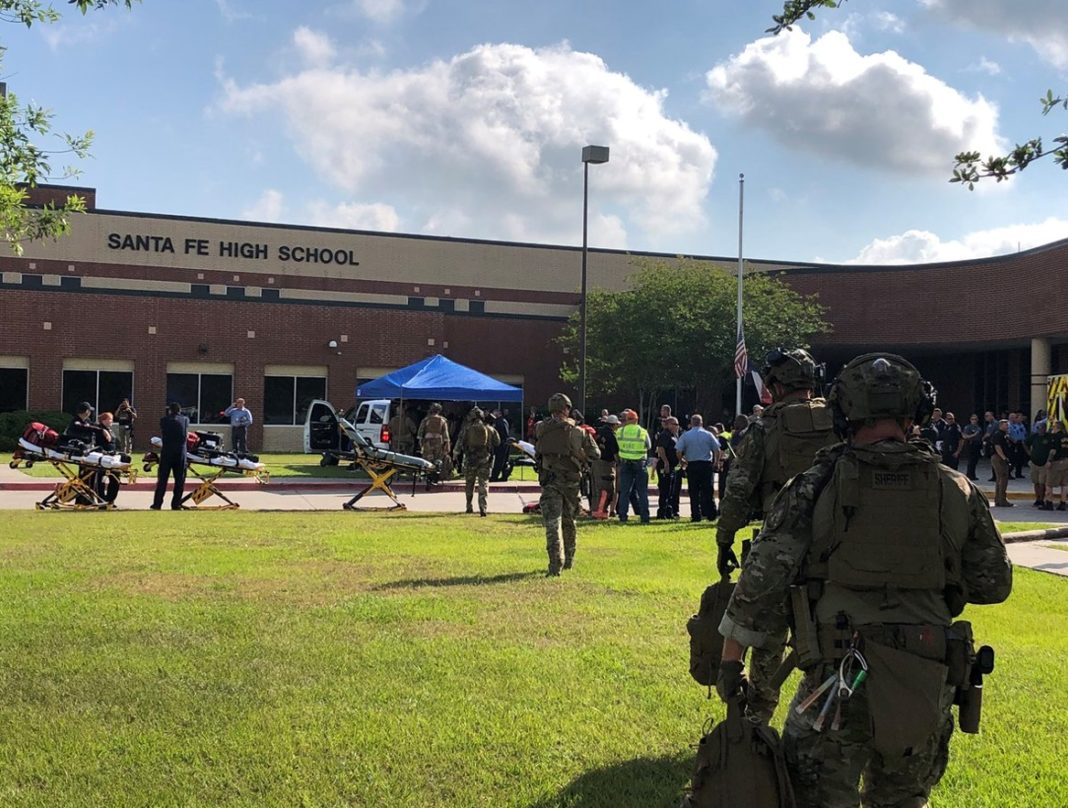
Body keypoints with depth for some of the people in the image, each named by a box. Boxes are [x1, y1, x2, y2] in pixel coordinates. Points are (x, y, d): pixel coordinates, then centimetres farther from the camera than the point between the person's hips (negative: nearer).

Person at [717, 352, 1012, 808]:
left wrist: (730, 660, 0)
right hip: (926, 687, 3)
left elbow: (762, 578, -9)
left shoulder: (815, 485, -7)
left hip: (837, 684, -3)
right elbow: (994, 584, 9)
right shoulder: (957, 492, 1)